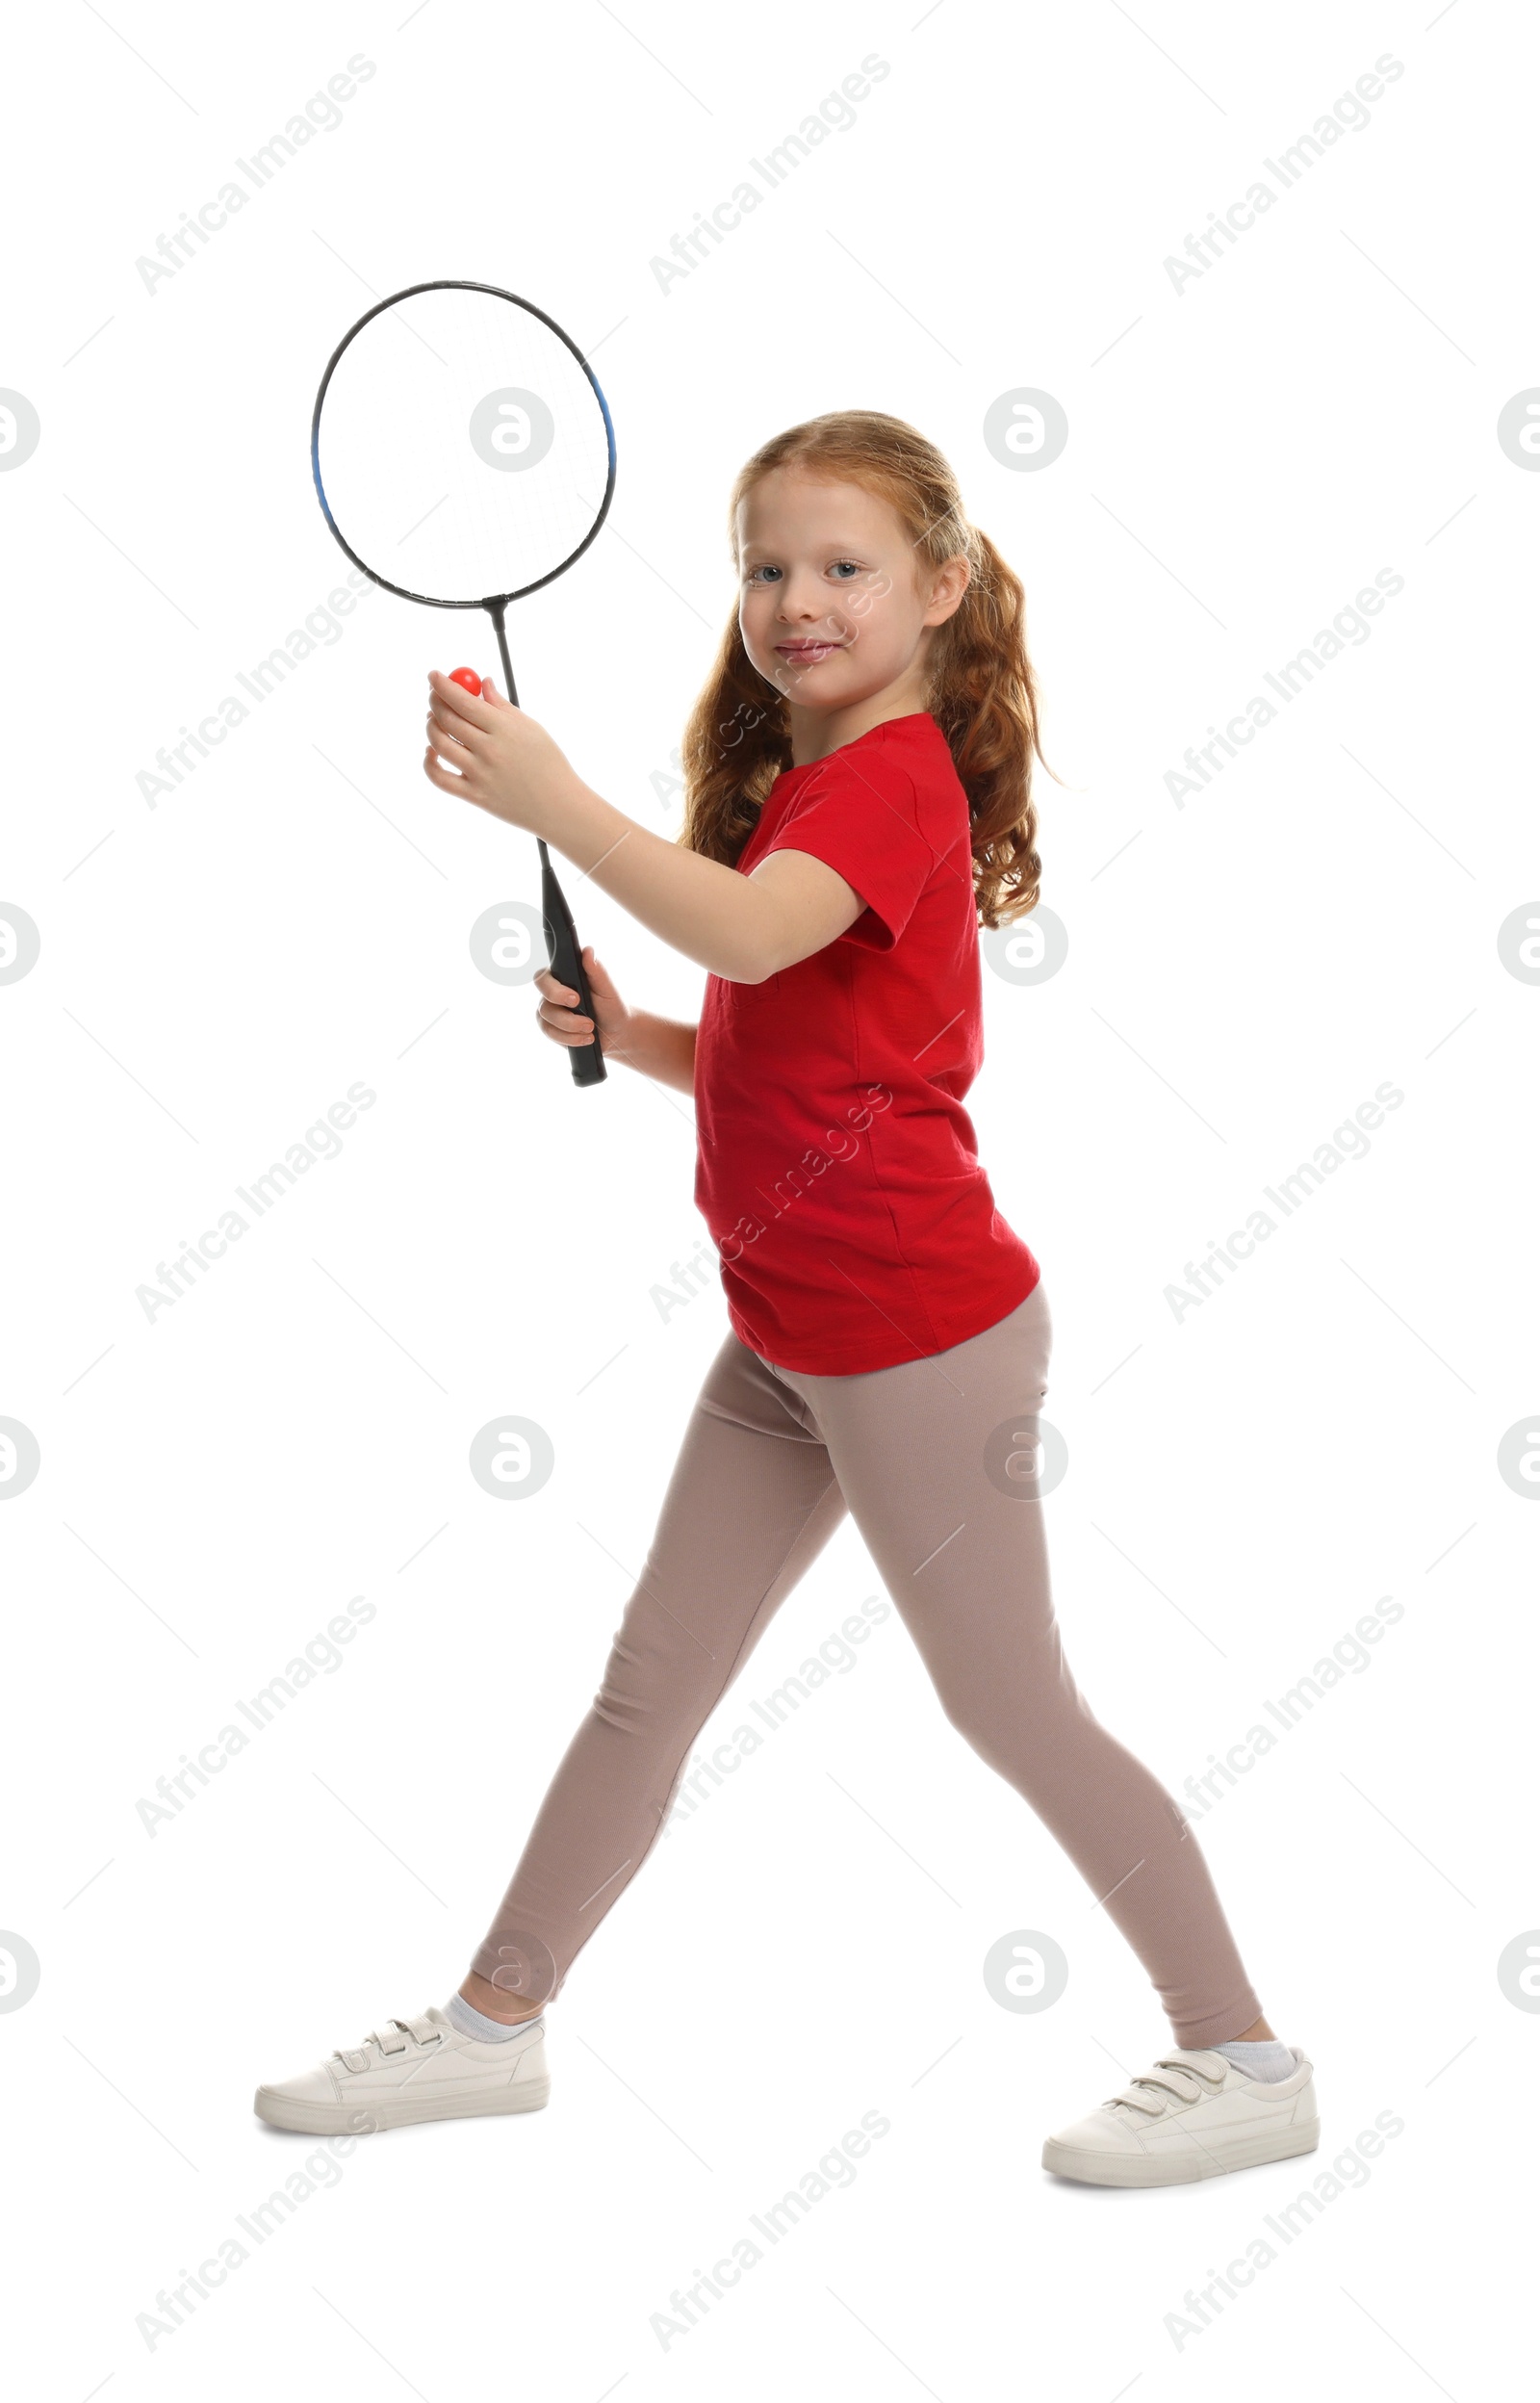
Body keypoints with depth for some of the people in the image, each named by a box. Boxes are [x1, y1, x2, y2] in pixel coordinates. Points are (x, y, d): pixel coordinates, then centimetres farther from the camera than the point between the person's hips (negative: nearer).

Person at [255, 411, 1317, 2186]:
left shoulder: (896, 776, -15)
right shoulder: (796, 784, 15)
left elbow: (750, 935, -36)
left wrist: (545, 798, -40)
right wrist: (624, 1034, 1)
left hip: (919, 1337, -9)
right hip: (786, 1338, 9)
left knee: (1010, 1708, 0)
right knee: (646, 1688, 13)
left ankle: (1246, 2061, 14)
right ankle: (496, 2023, 25)